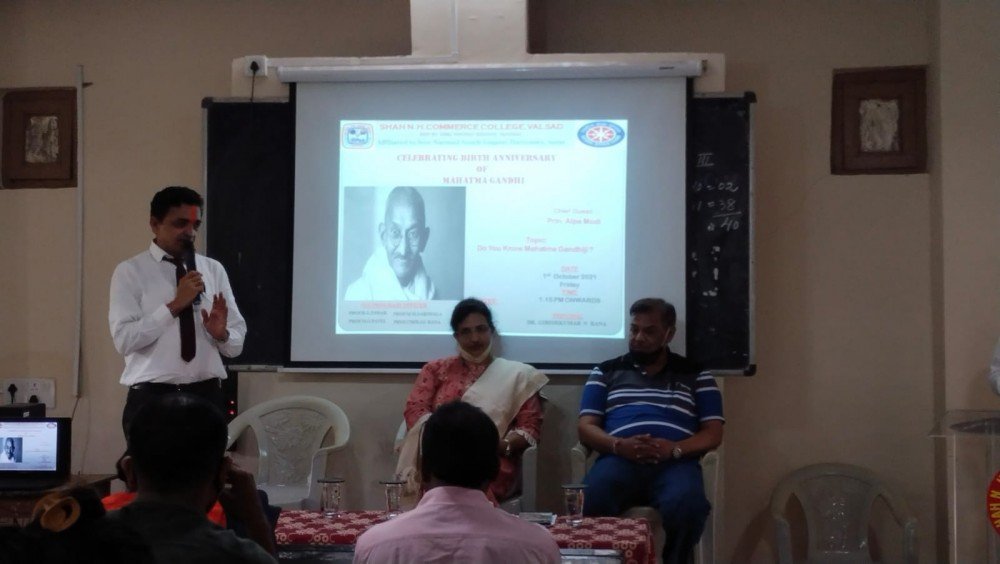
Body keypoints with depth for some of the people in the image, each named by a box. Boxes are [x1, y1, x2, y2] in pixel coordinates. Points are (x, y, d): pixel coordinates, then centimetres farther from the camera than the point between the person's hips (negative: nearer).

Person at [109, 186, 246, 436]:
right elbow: (124, 338, -13)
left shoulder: (214, 270, 10)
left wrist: (221, 333, -13)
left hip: (207, 396, 3)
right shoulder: (130, 272, 0)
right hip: (151, 398, -3)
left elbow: (237, 343, 9)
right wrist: (174, 306, -18)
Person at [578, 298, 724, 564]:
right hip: (619, 459, 0)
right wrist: (618, 445, -10)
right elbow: (585, 427, 13)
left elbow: (713, 434, 11)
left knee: (686, 503, -37)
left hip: (676, 462, 0)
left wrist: (674, 449, -10)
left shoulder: (696, 376, 20)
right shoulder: (606, 372, 22)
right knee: (591, 496, -36)